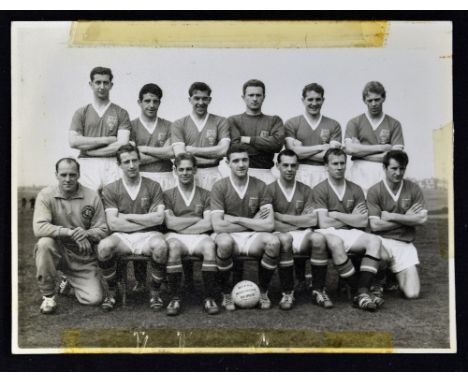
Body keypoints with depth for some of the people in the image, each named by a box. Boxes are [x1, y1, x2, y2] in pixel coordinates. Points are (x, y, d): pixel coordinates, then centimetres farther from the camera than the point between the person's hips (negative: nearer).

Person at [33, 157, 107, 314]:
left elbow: (102, 230, -4)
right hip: (58, 251, -1)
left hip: (83, 256, 1)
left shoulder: (92, 197, -5)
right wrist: (70, 232, -32)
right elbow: (39, 228, -22)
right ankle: (48, 295, -13)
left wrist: (86, 233, -26)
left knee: (94, 299, -12)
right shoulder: (46, 195, -8)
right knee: (44, 243, -35)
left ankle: (70, 283, 26)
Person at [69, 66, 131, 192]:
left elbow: (122, 145, -2)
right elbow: (73, 142, 0)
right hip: (87, 166, 1)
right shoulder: (81, 113, 14)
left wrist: (89, 150, -4)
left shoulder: (121, 113, 10)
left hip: (112, 167, 0)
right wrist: (106, 140, -4)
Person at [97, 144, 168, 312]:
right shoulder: (110, 189, 7)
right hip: (122, 236, 0)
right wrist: (146, 221, -6)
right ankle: (111, 291, -5)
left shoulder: (153, 186, 7)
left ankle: (155, 292, -9)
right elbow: (113, 224, -4)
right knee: (104, 246, -32)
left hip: (148, 235, 0)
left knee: (160, 246, -35)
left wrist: (127, 217, -4)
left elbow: (159, 218, -5)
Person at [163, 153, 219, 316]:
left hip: (199, 236, 1)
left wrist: (181, 224, -2)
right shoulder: (168, 194, 15)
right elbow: (170, 223, 1)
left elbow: (208, 224, 2)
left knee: (209, 246, -34)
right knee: (173, 246, -36)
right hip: (176, 236, 0)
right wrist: (197, 219, 0)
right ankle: (175, 299, -28)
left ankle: (209, 298, -26)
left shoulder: (205, 195, 16)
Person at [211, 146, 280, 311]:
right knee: (224, 242, -36)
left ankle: (263, 291, -3)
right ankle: (226, 294, -10)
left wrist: (236, 219, -12)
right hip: (229, 236, -2)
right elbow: (217, 226, -16)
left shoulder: (260, 186, 0)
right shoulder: (220, 187, -5)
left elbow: (269, 225, -9)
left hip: (253, 237, 2)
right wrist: (253, 223, -10)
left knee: (273, 241, -29)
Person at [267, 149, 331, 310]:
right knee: (285, 240, -37)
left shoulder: (306, 190, 12)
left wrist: (281, 216, -4)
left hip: (302, 236, 3)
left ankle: (318, 291, -16)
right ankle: (287, 292, -23)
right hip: (281, 234, -3)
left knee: (319, 238, -30)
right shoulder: (270, 190, 3)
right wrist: (298, 223, -5)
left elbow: (312, 220, 0)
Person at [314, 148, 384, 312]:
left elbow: (363, 222, 3)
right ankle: (358, 292, -29)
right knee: (336, 243, -38)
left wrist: (336, 215, -3)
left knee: (374, 241, -24)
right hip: (328, 233, -4)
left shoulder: (355, 189, 14)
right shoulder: (320, 189, 1)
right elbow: (323, 223, -8)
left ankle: (362, 291, -33)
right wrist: (351, 217, 1)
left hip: (350, 233, 4)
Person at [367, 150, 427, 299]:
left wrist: (391, 216, -8)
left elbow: (422, 219, -4)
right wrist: (406, 218, -5)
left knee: (412, 294, -8)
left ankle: (394, 277, 25)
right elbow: (375, 225, -9)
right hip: (382, 241, -3)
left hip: (405, 243, 3)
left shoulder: (413, 189, 6)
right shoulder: (375, 191, -2)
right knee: (383, 257, -40)